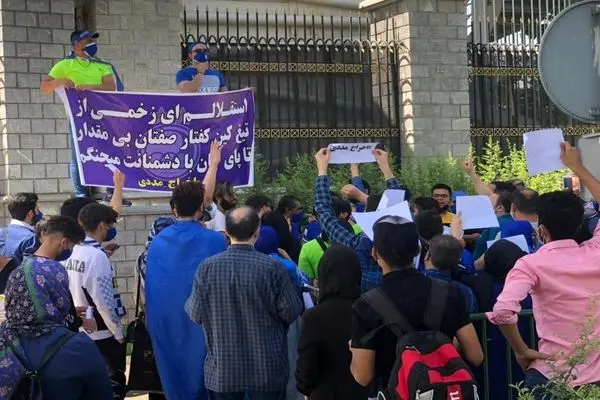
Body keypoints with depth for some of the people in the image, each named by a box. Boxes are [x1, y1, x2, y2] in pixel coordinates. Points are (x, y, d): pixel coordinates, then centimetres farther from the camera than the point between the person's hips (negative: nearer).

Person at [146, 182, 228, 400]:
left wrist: (154, 326, 16)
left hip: (167, 328, 4)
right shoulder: (214, 241, -13)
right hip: (203, 326, -4)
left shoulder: (157, 243, -1)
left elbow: (150, 290, 6)